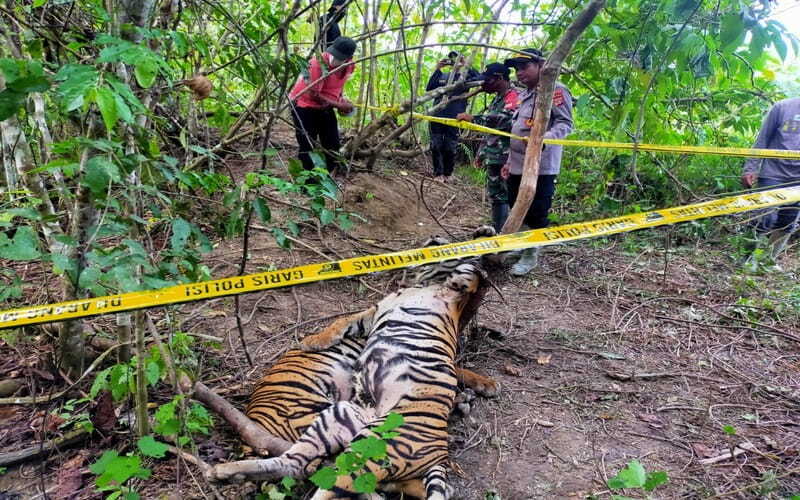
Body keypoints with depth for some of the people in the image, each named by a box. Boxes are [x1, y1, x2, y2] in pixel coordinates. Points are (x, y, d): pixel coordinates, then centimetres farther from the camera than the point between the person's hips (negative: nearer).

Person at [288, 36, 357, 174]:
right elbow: (313, 95, -25)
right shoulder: (318, 63, -30)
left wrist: (340, 98, 0)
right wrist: (339, 105, -19)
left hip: (325, 106, 6)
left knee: (333, 145, 7)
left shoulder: (349, 66, -9)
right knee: (307, 146, -4)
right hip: (304, 105, -6)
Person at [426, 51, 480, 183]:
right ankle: (438, 173, 11)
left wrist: (467, 66, -13)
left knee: (450, 149, 2)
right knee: (436, 147, 2)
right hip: (437, 116, 3)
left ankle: (447, 174, 16)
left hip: (454, 119, -2)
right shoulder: (442, 76, 14)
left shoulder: (465, 77, 6)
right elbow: (429, 88, 4)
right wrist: (437, 69, 0)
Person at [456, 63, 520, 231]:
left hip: (502, 158, -10)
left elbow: (506, 119, -30)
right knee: (495, 194, 15)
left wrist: (474, 119, -30)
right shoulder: (498, 98, 21)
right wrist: (482, 152, 26)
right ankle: (497, 230, 24)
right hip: (493, 157, 10)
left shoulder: (513, 96, -12)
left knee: (500, 196, -9)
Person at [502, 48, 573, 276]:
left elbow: (565, 123, -15)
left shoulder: (555, 90, -5)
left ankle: (530, 255, 9)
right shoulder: (524, 96, 22)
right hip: (518, 166, 9)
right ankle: (518, 248, 27)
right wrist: (510, 161, 21)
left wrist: (543, 139, -32)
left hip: (541, 167, -8)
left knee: (536, 214, -2)